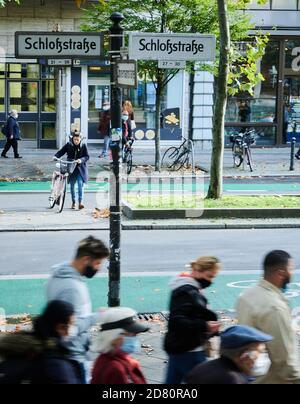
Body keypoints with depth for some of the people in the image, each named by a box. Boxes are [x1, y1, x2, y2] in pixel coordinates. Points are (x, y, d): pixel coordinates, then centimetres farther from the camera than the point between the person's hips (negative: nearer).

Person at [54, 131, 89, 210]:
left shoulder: (83, 146, -3)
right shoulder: (68, 145, -1)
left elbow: (87, 156, -5)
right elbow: (61, 152, -2)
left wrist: (81, 160, -24)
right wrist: (56, 156, -21)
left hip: (80, 168, -2)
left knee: (80, 184, -14)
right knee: (72, 185, 9)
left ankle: (80, 202, -12)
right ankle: (73, 202, 21)